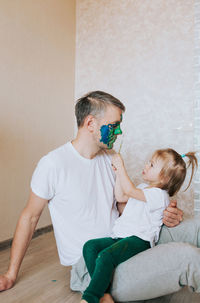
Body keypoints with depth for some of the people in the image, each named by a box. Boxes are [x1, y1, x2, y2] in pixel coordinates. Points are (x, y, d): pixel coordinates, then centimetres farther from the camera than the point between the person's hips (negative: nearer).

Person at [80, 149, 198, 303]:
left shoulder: (159, 194, -9)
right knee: (90, 246, -14)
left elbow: (129, 190, -18)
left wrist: (121, 166, -8)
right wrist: (119, 172, 20)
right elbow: (120, 197, 27)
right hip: (120, 236, 9)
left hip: (138, 239, -9)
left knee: (105, 256, -32)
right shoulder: (144, 188, 23)